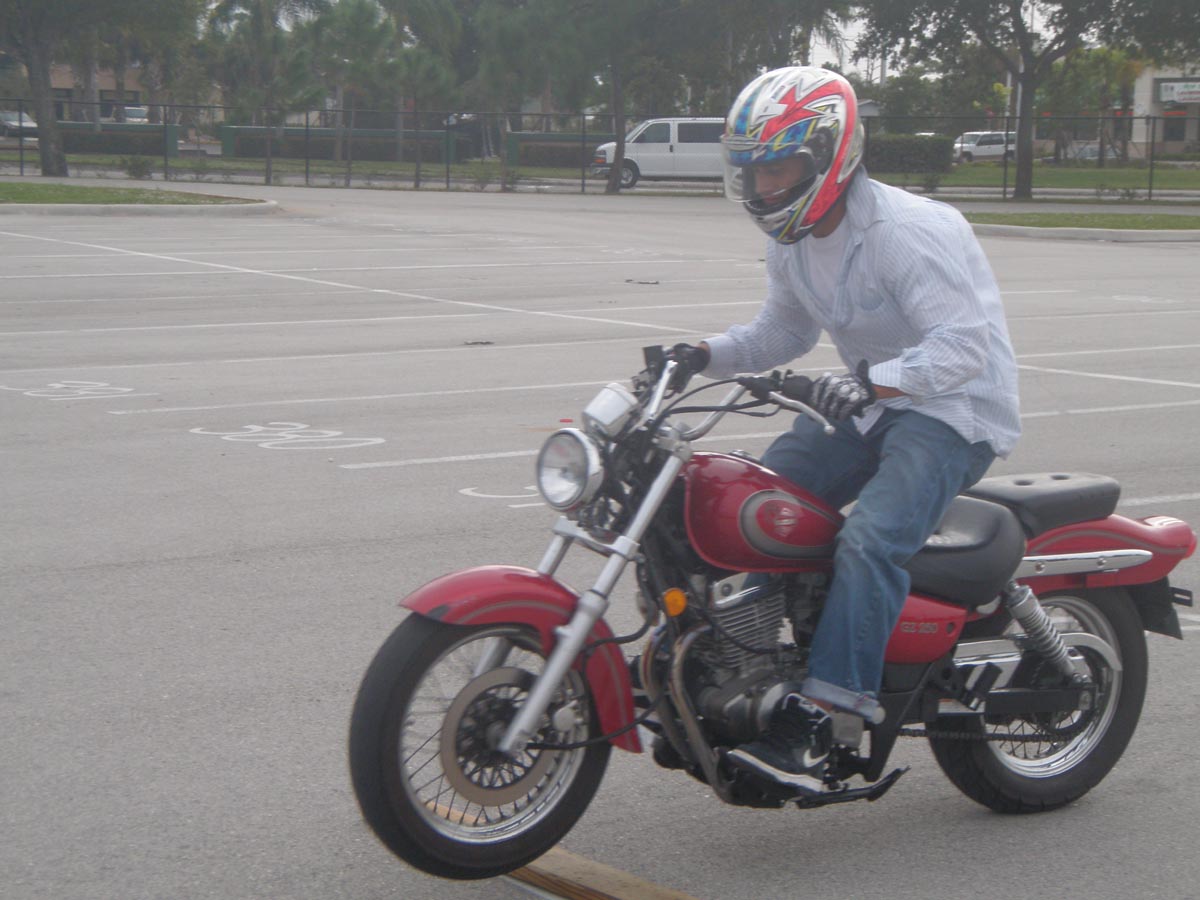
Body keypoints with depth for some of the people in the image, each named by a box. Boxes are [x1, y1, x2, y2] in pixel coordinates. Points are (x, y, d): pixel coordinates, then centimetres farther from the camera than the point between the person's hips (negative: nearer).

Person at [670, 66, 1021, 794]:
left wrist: (872, 382, -44)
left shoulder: (907, 231, -21)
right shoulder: (793, 241, 7)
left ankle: (820, 719, -32)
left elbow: (966, 344, -29)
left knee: (871, 540, -30)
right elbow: (785, 330, 21)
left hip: (954, 413, -9)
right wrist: (707, 356, 3)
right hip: (871, 408, 9)